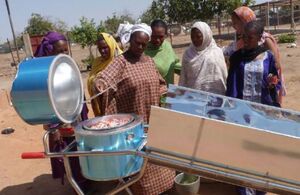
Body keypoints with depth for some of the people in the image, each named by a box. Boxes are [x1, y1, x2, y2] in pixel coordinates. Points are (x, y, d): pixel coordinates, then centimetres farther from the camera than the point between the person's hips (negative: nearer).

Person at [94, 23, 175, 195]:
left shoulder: (149, 61, 8)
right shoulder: (121, 61, -11)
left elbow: (160, 83, 19)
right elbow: (105, 78, -27)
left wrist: (163, 94, 1)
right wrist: (99, 84, -48)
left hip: (153, 119, 6)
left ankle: (160, 181, 40)